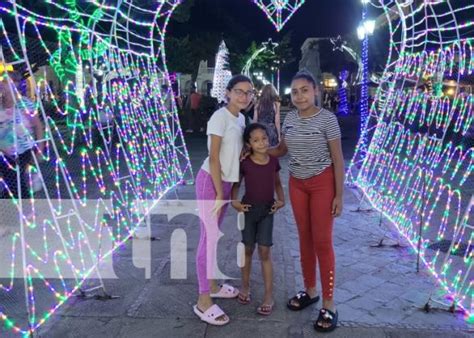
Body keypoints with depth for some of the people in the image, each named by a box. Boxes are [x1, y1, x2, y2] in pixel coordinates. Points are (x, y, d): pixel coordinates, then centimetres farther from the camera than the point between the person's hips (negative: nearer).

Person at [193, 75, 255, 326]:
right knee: (210, 238, -5)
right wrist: (219, 193, -16)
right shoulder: (220, 117, -15)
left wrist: (225, 191, 5)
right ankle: (203, 301, 4)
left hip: (226, 181, 8)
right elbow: (214, 157, -17)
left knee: (213, 235, 16)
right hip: (211, 181, -8)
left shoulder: (240, 119, 10)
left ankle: (211, 285, 29)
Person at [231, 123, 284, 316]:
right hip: (249, 209, -1)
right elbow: (236, 184, 1)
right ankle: (245, 286, 32)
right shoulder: (245, 163, -10)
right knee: (248, 249, 12)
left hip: (267, 210, 1)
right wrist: (234, 201, -15)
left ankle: (269, 295, 6)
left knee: (264, 251, -2)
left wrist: (281, 200, -6)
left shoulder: (273, 161, -3)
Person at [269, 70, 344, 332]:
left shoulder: (327, 119, -14)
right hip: (296, 183, 5)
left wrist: (339, 195, -14)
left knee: (322, 242, -3)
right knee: (305, 239, 12)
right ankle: (310, 291, 29)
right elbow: (282, 149, 13)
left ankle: (329, 304, 7)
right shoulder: (290, 118, 1)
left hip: (322, 183, -5)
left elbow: (338, 159, -12)